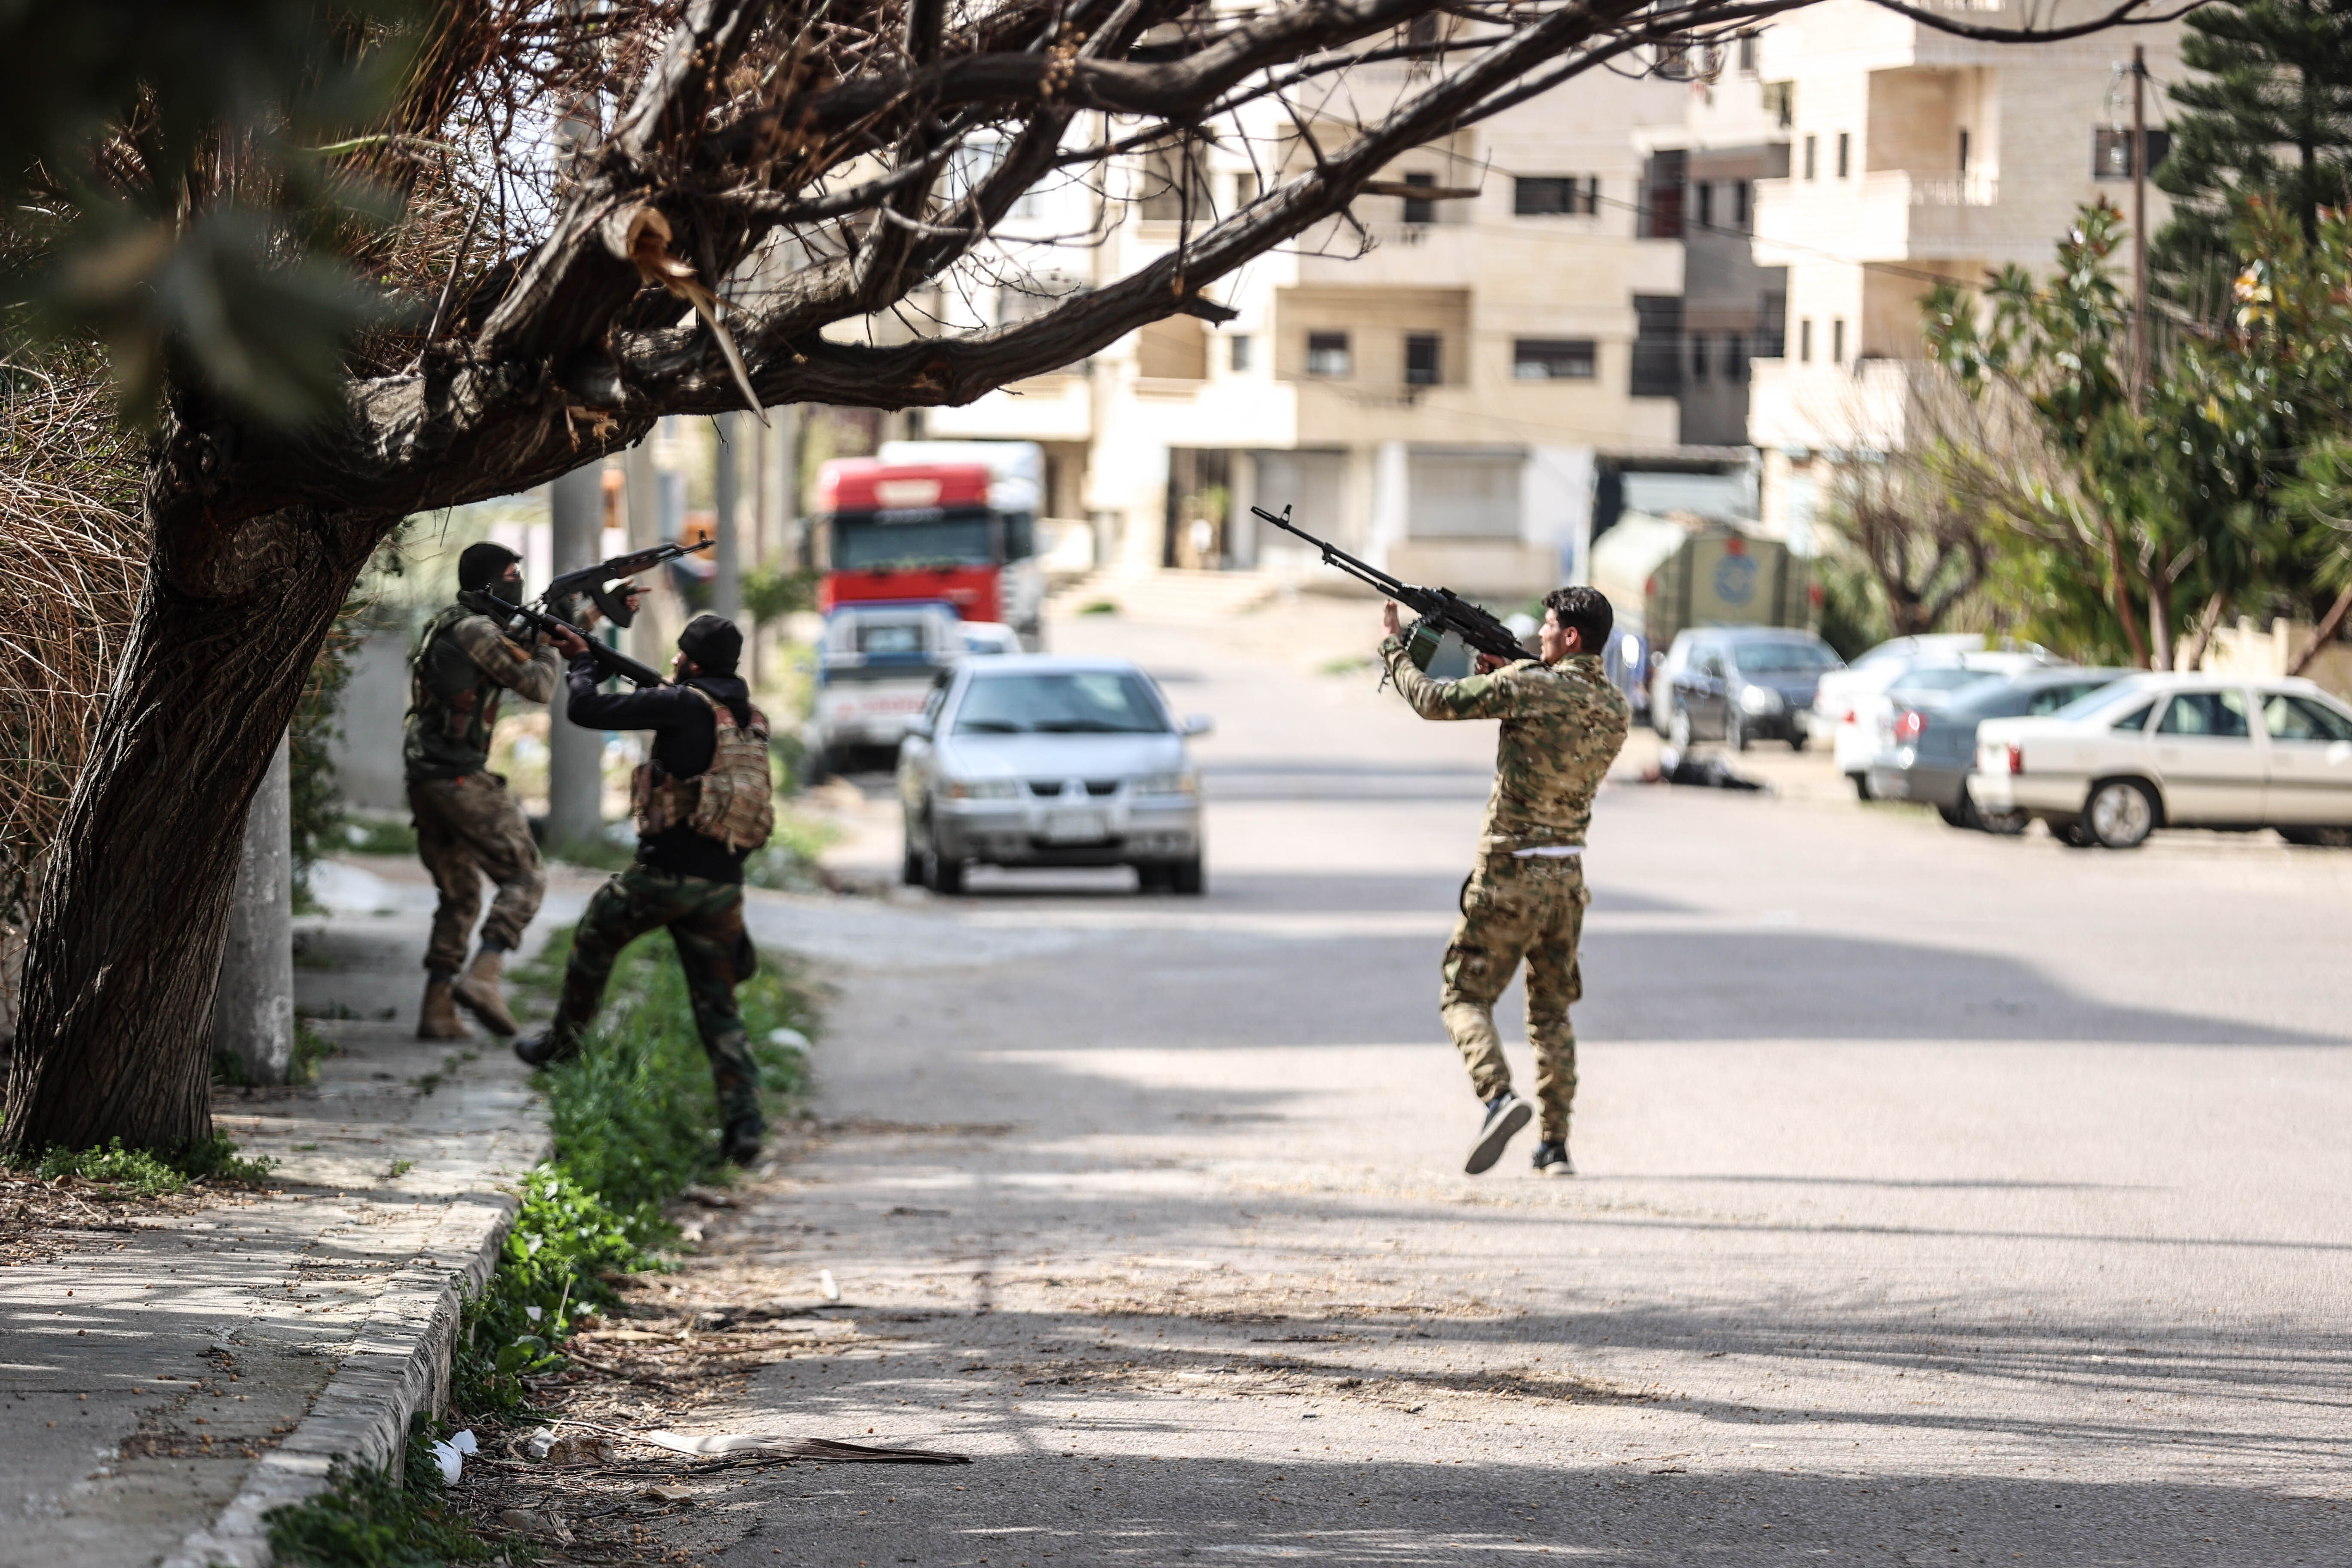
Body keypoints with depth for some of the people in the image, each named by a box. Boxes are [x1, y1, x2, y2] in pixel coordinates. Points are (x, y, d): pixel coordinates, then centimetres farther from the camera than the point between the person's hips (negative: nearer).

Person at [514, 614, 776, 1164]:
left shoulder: (685, 704, -11)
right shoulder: (753, 719, 12)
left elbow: (585, 710, -9)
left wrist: (582, 660, 10)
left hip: (666, 871, -5)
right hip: (724, 884, 5)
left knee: (595, 938, 24)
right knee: (718, 1006, 8)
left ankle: (563, 1040, 41)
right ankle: (744, 1122, -5)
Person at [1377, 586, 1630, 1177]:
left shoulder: (1530, 688, -15)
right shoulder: (1615, 709, 4)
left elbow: (1435, 701, -9)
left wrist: (1394, 648, 7)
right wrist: (1499, 670, 16)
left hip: (1508, 876, -6)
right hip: (1568, 878, 6)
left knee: (1465, 996, 5)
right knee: (1551, 1011, 15)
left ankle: (1500, 1096, -19)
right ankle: (1556, 1145, 11)